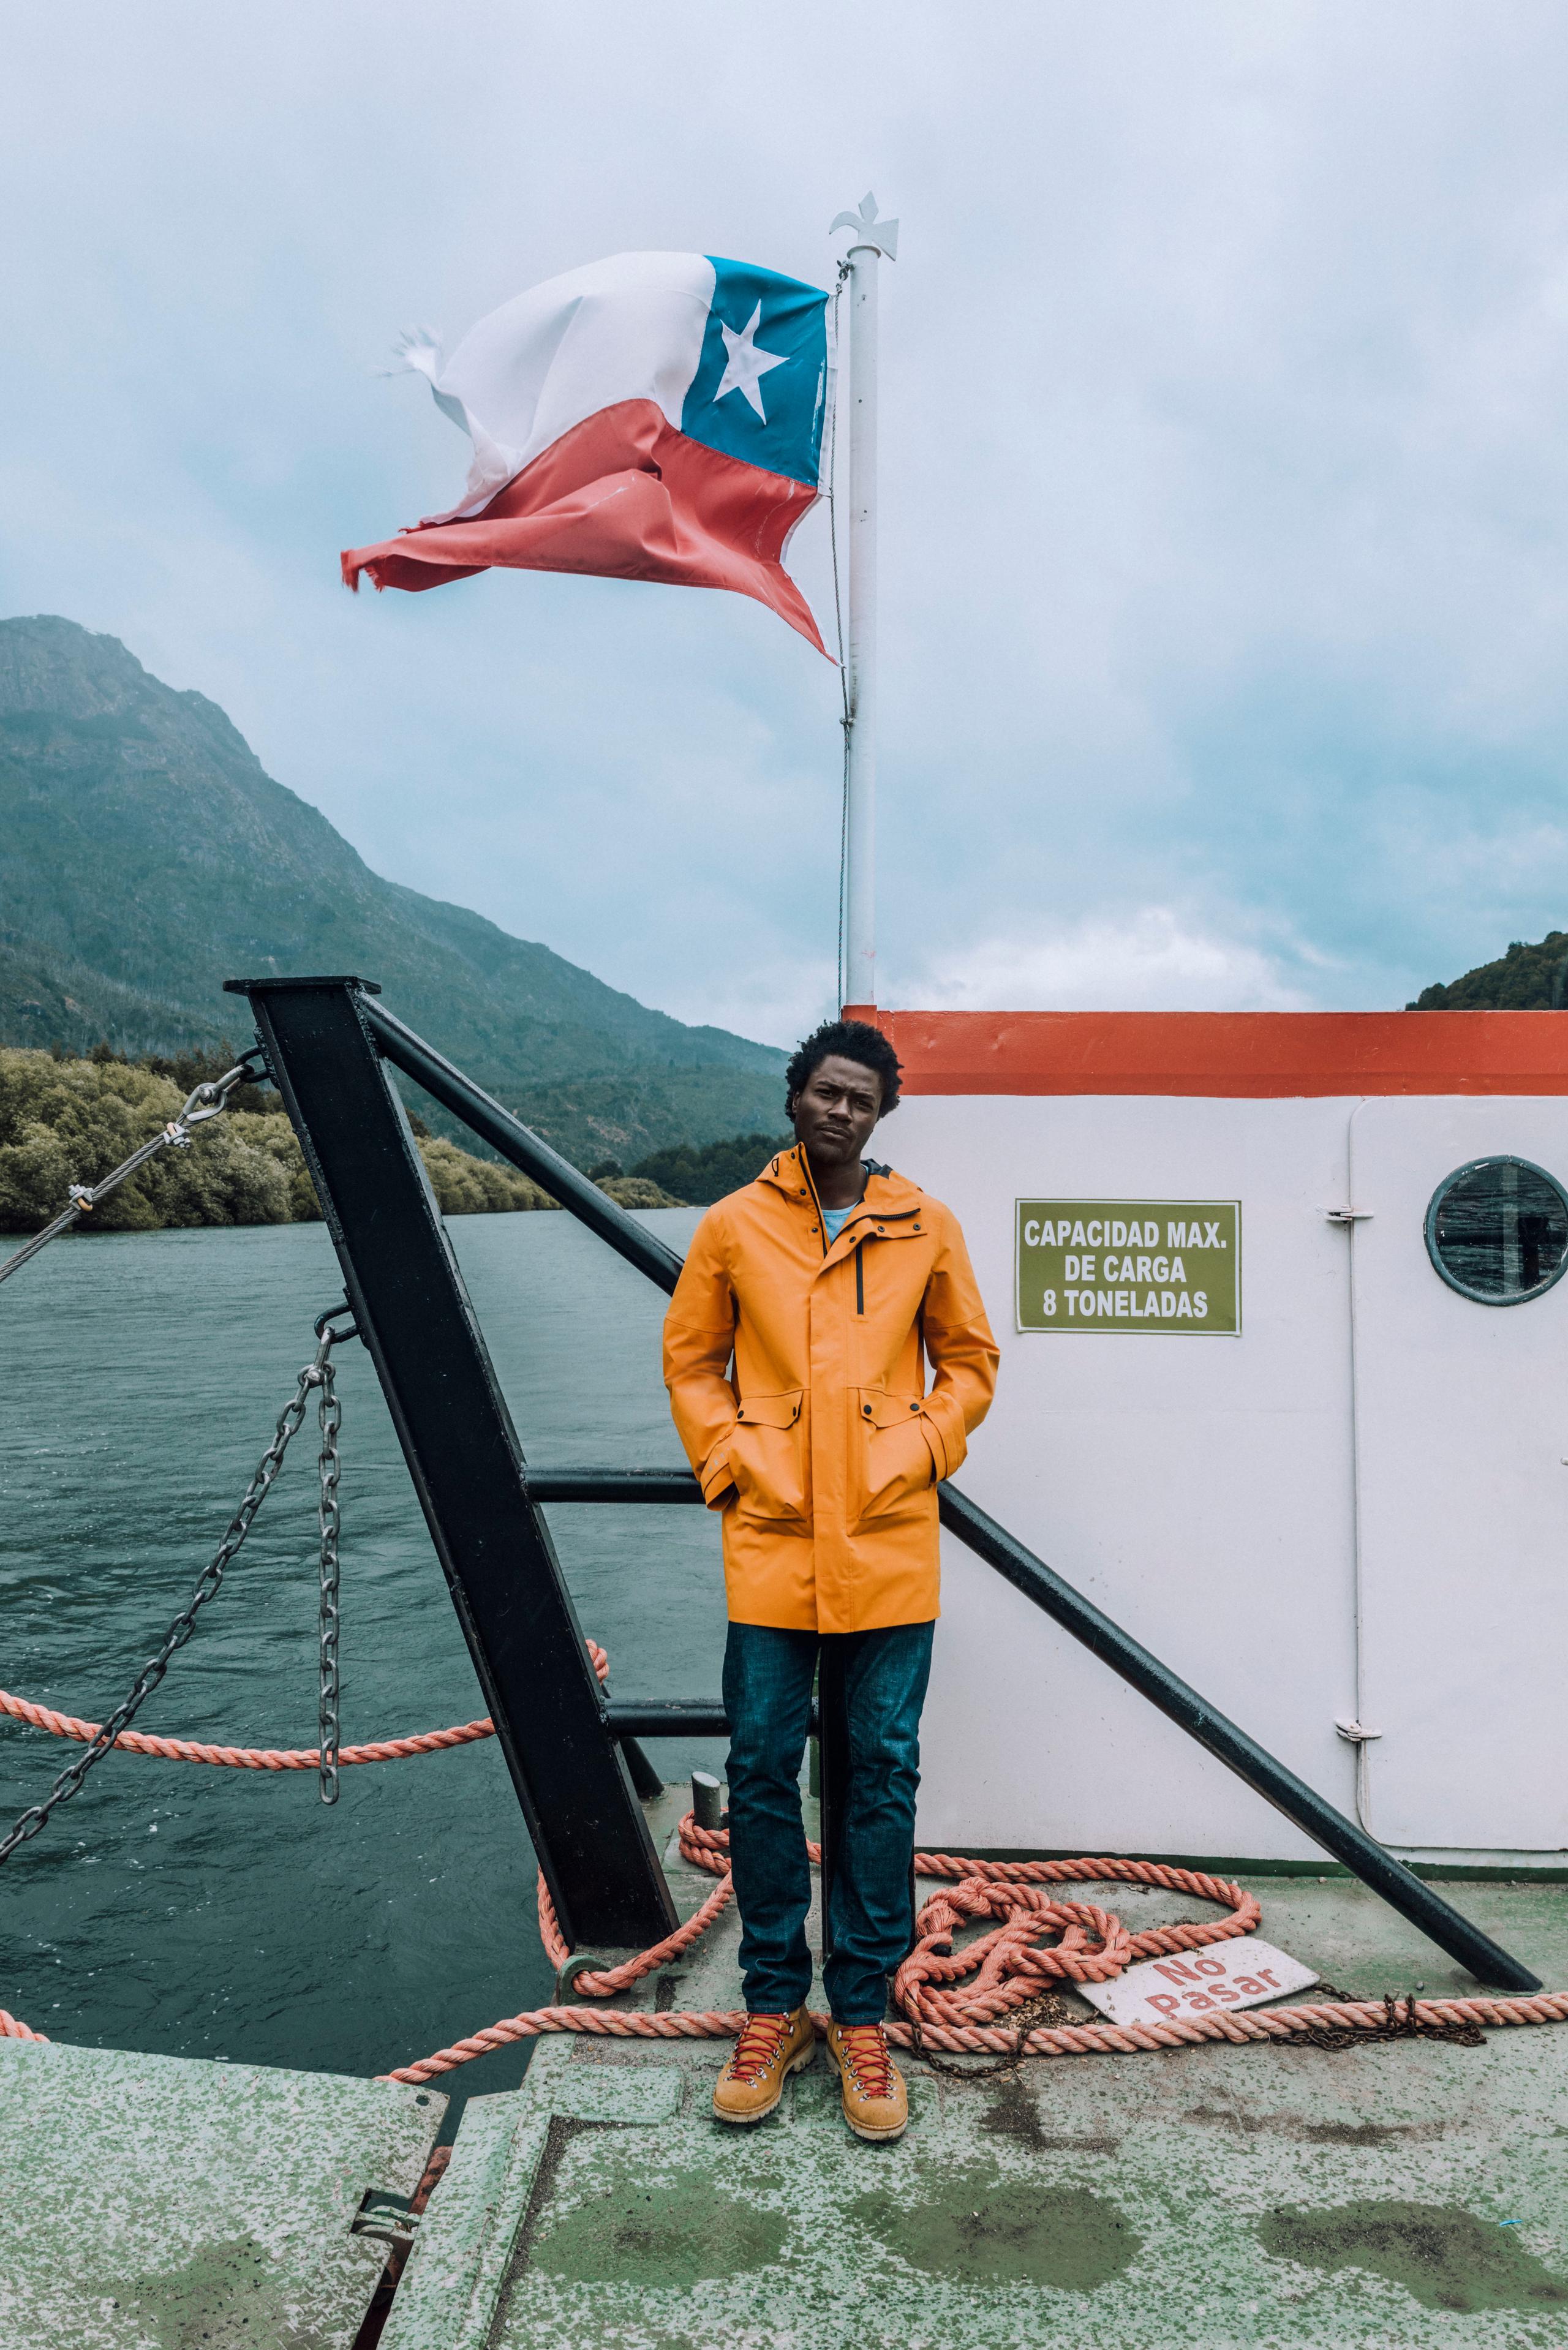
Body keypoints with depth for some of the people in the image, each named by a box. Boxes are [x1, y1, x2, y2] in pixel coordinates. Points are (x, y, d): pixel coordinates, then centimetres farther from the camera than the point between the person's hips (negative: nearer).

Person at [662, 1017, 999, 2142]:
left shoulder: (926, 1227, 3)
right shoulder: (733, 1227, 3)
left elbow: (969, 1361, 12)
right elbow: (690, 1358, 11)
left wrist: (923, 1451, 0)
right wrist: (728, 1461, 0)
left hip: (889, 1544, 0)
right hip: (770, 1540, 0)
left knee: (882, 1774, 7)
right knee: (763, 1772, 7)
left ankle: (863, 2015, 22)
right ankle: (775, 2008, 25)